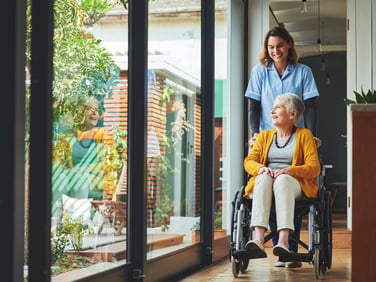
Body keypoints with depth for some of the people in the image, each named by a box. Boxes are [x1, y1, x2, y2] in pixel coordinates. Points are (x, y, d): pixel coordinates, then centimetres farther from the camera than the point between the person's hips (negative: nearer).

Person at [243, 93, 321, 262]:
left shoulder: (304, 135, 14)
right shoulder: (265, 135, 25)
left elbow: (314, 168, 1)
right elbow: (249, 161, 12)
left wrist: (289, 170, -18)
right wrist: (261, 168, -13)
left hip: (295, 185, -2)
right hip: (264, 184, 2)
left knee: (282, 179, -38)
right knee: (264, 177, -35)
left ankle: (283, 240, -52)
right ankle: (258, 239, -51)